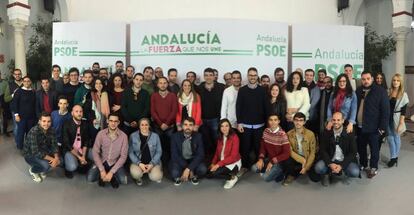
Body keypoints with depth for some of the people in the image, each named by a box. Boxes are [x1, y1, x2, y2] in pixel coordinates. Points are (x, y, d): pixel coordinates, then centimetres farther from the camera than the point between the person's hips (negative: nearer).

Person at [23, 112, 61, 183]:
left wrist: (56, 158, -27)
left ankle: (42, 170, 13)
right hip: (30, 155, -6)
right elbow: (35, 152, -32)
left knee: (59, 160, -15)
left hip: (44, 152, 6)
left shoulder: (51, 131, -10)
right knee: (46, 165, -29)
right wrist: (52, 159, -32)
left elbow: (54, 145, -8)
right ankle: (33, 170, 5)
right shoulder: (34, 132, -29)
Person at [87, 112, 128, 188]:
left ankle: (113, 177, 9)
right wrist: (102, 170, -18)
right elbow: (95, 152, -9)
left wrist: (111, 172, -19)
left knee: (123, 180, -26)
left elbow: (123, 156, -12)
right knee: (90, 178, -22)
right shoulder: (101, 134, -8)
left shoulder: (123, 136, -12)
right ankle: (102, 176, 11)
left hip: (115, 163, -1)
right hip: (102, 162, 1)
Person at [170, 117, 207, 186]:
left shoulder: (198, 136, -9)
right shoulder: (175, 136, -11)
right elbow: (174, 155, -15)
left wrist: (188, 169, -27)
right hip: (179, 160, -1)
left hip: (193, 160, 1)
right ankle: (178, 177, 8)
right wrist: (189, 170, -23)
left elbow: (200, 155, -15)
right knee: (174, 173, -31)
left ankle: (194, 176, 8)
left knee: (203, 169, -28)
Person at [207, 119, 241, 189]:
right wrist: (213, 163, -11)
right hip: (221, 163, 7)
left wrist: (218, 164, -25)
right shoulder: (220, 138, 4)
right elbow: (217, 152, 7)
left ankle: (232, 177, -4)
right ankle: (229, 174, 3)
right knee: (208, 174, -10)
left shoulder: (234, 137, -17)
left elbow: (233, 156, -21)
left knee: (214, 173, -24)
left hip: (233, 163, -7)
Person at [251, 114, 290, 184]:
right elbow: (263, 146, 6)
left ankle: (280, 173, 6)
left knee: (266, 177, -23)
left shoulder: (282, 135, -20)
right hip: (269, 159, 6)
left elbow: (287, 153, -20)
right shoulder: (266, 131, -4)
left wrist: (272, 162, -20)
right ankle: (271, 171, 7)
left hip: (279, 161, -6)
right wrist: (261, 158, -10)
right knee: (254, 168, -17)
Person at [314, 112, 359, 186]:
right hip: (330, 160, 0)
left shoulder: (349, 133, -7)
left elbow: (353, 152, -8)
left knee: (355, 172, -29)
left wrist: (341, 166, -21)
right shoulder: (326, 132, -4)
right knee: (318, 168, -29)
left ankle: (345, 174, 9)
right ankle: (327, 174, 9)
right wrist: (330, 164, -20)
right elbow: (322, 150, -3)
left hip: (345, 161, 0)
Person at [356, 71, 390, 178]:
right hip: (359, 126, 5)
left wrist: (383, 127, -14)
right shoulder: (358, 91, 7)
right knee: (361, 147, 15)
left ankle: (373, 168, 23)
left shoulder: (380, 91, -8)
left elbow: (385, 110, -10)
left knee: (374, 148, 8)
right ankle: (363, 165, 33)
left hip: (373, 127, -5)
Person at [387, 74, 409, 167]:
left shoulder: (403, 95, -8)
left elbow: (403, 111, -9)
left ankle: (395, 157, 20)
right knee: (390, 138, 6)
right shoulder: (388, 92, 1)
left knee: (396, 138, 9)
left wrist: (401, 123, -14)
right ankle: (393, 157, 15)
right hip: (388, 118, 3)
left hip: (396, 119, -3)